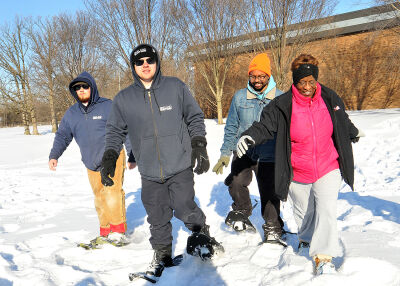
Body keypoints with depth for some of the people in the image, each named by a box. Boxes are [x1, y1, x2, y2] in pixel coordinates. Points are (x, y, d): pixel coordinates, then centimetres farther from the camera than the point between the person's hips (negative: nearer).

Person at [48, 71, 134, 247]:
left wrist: (132, 156, -4)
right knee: (100, 199, 8)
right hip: (91, 164, 5)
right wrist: (54, 155, -2)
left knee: (112, 192, -17)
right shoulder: (71, 113, 8)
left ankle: (118, 231, -8)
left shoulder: (108, 107, -7)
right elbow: (62, 136, 14)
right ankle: (105, 233, 18)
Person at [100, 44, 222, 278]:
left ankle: (202, 234, 21)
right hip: (150, 173, 2)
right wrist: (109, 159, 1)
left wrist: (200, 147, -1)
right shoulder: (124, 99, 6)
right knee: (158, 219, 8)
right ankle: (162, 255, 29)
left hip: (180, 165, -2)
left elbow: (195, 118, 7)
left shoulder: (176, 87, 2)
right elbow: (115, 131, 13)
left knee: (184, 210, -9)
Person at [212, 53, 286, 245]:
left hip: (268, 155, 0)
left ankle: (273, 231, 24)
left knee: (269, 194, 2)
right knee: (237, 182, -22)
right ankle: (241, 212, 9)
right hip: (243, 152, 1)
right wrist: (225, 154, 5)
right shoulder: (240, 97, 4)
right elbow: (231, 127, 10)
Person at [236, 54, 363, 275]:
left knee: (326, 210, -14)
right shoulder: (282, 105, -13)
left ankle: (323, 258, -5)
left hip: (327, 169, 1)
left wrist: (354, 133, 34)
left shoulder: (330, 99, -3)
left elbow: (343, 122, 16)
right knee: (304, 213, 18)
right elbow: (265, 125, -13)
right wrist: (250, 136, -34)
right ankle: (306, 239, 48)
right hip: (298, 173, 0)